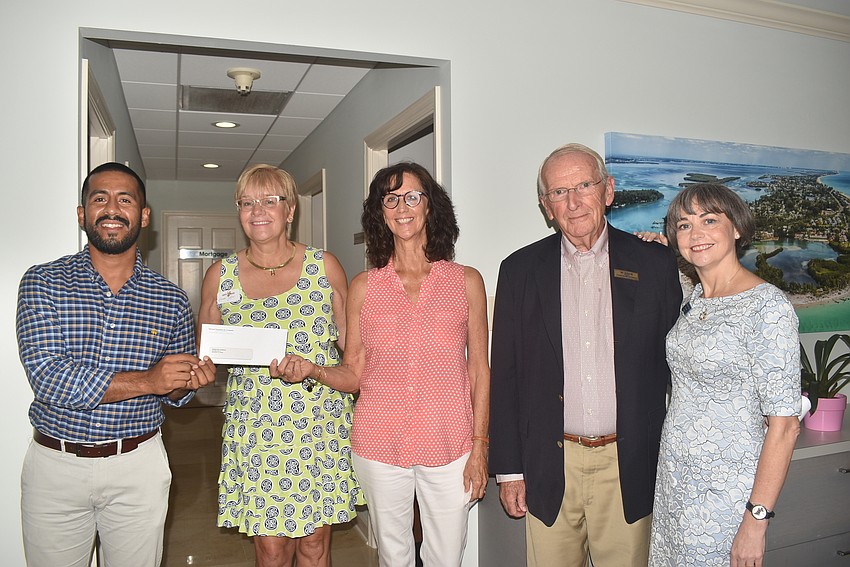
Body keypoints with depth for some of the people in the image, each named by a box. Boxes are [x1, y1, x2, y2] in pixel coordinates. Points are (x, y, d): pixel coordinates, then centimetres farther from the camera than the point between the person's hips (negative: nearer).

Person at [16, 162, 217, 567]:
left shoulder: (172, 301, -1)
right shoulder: (42, 283, -6)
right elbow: (47, 377, -18)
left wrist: (187, 383, -13)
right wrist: (147, 381, -23)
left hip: (138, 468, 1)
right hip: (54, 462, 0)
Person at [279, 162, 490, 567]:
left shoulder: (466, 281, 1)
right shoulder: (364, 287, 3)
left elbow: (479, 369, 3)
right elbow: (354, 374, 4)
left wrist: (479, 446, -1)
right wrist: (310, 370, -15)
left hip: (449, 446, 0)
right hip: (379, 446, 1)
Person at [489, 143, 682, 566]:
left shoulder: (655, 264, 0)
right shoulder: (520, 270, 1)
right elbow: (505, 376, 2)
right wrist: (509, 469, 1)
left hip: (628, 464, 0)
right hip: (549, 465, 0)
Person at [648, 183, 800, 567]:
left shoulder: (767, 306, -18)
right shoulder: (695, 297, 5)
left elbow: (784, 426, -18)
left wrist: (756, 519, -19)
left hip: (725, 488, -7)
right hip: (674, 474, 7)